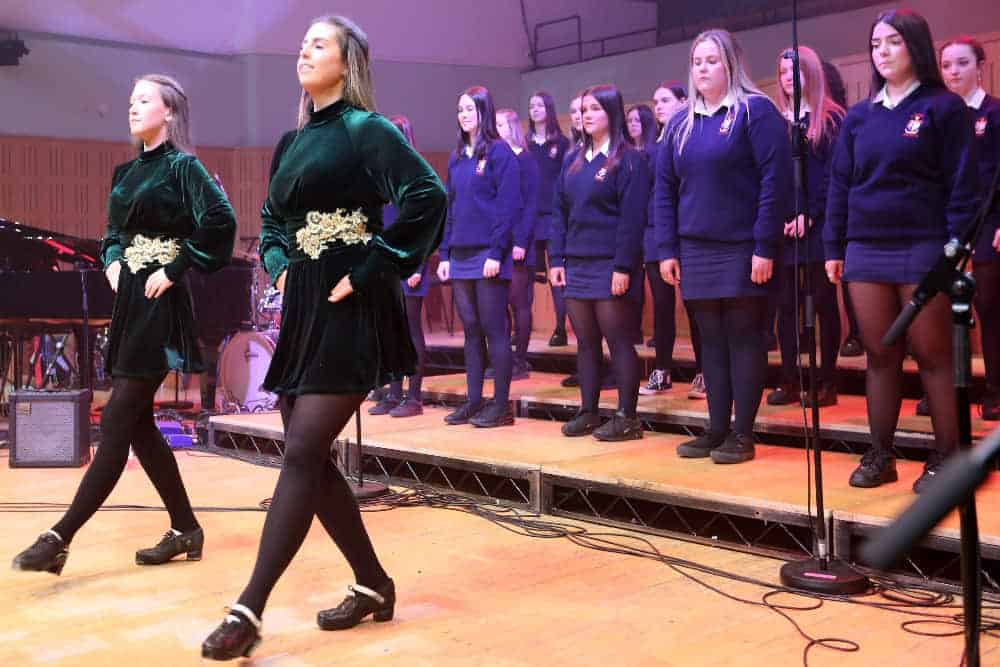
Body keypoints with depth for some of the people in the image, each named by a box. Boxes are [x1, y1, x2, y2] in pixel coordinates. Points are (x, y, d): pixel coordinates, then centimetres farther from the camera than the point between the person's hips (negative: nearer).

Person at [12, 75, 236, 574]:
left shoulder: (182, 167, -7)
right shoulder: (126, 172, 16)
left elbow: (220, 221, -21)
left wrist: (174, 270, -18)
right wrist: (112, 262, 5)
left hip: (160, 304, -9)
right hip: (128, 300, 9)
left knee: (117, 423, -8)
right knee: (137, 423, 8)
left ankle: (60, 538, -7)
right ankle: (185, 530, 18)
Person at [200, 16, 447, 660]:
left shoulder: (366, 129, -7)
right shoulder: (293, 142, 16)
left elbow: (427, 196, -21)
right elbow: (271, 219, 29)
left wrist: (370, 271, -19)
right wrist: (278, 266, 9)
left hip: (350, 312, -9)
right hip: (302, 310, 9)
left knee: (303, 453, -11)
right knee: (310, 457, 7)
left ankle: (249, 610, -6)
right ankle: (374, 586, 21)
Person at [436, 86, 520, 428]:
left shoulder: (500, 152, -5)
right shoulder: (457, 157, 15)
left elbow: (507, 205, -11)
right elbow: (450, 207, 16)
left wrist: (496, 253, -18)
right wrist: (444, 254, 9)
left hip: (489, 255, -7)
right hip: (461, 256, 7)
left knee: (494, 330, -4)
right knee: (471, 330, 9)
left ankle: (501, 405, 2)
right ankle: (473, 401, 16)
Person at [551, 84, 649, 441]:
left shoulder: (629, 159, -5)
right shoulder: (573, 160, 15)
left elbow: (633, 217, -12)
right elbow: (560, 211, 14)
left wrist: (624, 267, -17)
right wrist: (557, 259, 6)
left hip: (611, 266, -6)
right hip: (577, 265, 7)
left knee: (619, 340, -4)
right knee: (585, 342, 9)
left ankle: (627, 417, 1)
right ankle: (588, 412, 17)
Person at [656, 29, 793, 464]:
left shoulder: (756, 110, -5)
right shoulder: (681, 123, 12)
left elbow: (776, 180, -12)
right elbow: (664, 188, 12)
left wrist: (765, 247, -17)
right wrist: (667, 249, 4)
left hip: (742, 249, -5)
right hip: (696, 251, 6)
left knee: (744, 338, 0)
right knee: (711, 341, 9)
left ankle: (743, 434, 7)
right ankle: (717, 429, 17)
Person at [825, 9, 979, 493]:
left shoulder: (944, 107, 0)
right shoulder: (858, 117, 12)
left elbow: (962, 183, -5)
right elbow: (840, 184, 12)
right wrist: (833, 248, 7)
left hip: (923, 248, -4)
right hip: (866, 250, 4)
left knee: (932, 355, 0)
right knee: (879, 356, 8)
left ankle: (945, 458, 9)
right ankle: (880, 456, 15)